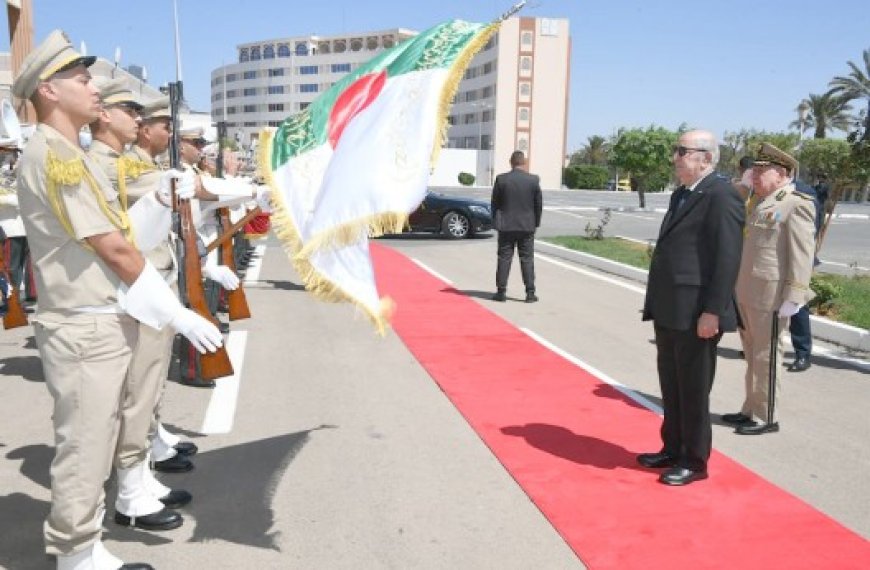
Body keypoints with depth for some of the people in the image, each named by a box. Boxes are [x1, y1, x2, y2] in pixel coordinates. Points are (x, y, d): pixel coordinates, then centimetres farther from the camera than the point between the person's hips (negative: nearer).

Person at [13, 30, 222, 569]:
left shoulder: (74, 155, 16)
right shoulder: (52, 154, -15)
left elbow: (117, 243, 16)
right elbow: (114, 248, -17)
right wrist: (180, 315, -12)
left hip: (106, 323, 10)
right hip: (84, 330, -10)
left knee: (95, 449, 17)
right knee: (82, 452, 1)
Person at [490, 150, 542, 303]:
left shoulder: (501, 179, -7)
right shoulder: (533, 180, -5)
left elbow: (495, 203, -1)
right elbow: (539, 204, 1)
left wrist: (496, 221, 10)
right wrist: (536, 222, 12)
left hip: (506, 225, 0)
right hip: (527, 226, 0)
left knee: (504, 259, 5)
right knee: (527, 259, 6)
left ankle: (501, 292, 7)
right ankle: (530, 293, 7)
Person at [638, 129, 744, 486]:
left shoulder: (721, 195, -13)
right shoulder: (680, 195, 16)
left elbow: (727, 258, -19)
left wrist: (712, 312, -21)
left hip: (696, 315, -9)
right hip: (670, 312, 9)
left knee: (693, 391, 4)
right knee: (671, 388, 18)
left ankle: (694, 461, 19)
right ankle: (673, 449, 32)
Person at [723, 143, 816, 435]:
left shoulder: (797, 204, -11)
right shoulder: (761, 203, 16)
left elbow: (802, 256, -17)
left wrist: (792, 299, -20)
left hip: (770, 295, -8)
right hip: (747, 293, 8)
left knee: (766, 357, 2)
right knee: (753, 355, 16)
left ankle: (765, 418, 14)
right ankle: (751, 410, 28)